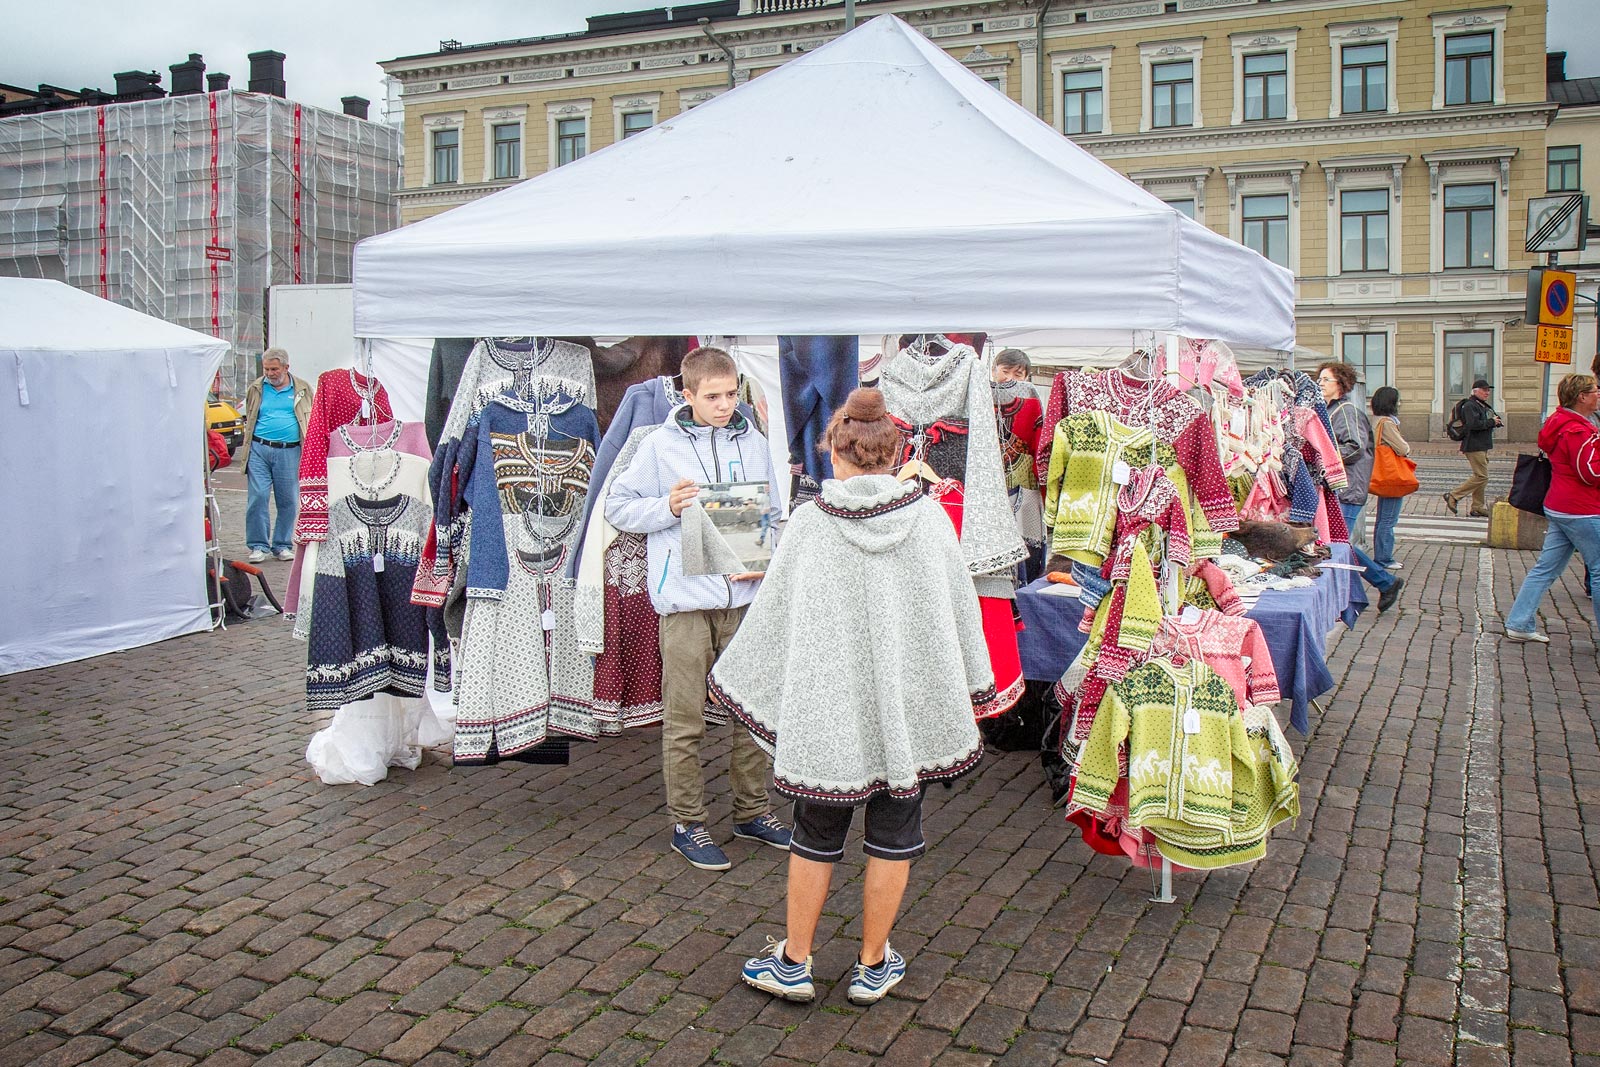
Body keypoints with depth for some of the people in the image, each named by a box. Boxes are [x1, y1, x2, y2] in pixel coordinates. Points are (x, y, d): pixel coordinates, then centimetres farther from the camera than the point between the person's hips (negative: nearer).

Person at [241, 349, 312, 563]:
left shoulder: (303, 389, 9)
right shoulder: (255, 389, 12)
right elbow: (248, 420, 20)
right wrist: (247, 446, 10)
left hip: (290, 451, 0)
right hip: (259, 450, 1)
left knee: (288, 500, 3)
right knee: (257, 497, -5)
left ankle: (282, 545, 16)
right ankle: (259, 545, 4)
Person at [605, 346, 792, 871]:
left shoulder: (754, 443, 8)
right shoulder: (660, 444, -2)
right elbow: (617, 507, 2)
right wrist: (666, 507, -15)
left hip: (744, 596, 4)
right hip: (685, 598, -4)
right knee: (685, 719, 2)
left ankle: (752, 811, 29)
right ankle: (687, 824, 16)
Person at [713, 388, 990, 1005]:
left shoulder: (809, 524, -9)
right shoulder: (928, 516, -6)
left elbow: (773, 614, -2)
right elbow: (959, 607, 2)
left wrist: (729, 677, 13)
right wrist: (972, 685, 16)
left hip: (828, 708, -1)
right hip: (911, 704, 1)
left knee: (816, 835, 13)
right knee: (893, 836, 14)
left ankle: (794, 963, 25)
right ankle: (873, 966, 25)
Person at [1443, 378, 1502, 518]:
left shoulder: (1483, 405, 19)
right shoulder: (1470, 405, -13)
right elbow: (1473, 424, -26)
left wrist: (1496, 422, 5)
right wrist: (1492, 422, -16)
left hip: (1482, 446, 10)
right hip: (1474, 447, -10)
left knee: (1480, 477, 11)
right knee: (1481, 477, -12)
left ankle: (1477, 508, 16)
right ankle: (1452, 497, -7)